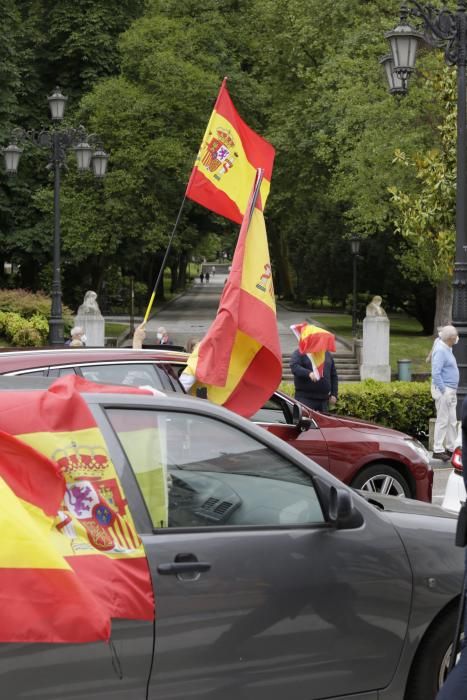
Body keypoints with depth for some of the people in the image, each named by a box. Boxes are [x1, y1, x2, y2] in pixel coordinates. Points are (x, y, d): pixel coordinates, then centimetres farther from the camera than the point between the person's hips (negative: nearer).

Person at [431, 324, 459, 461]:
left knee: (452, 421, 13)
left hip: (450, 391, 10)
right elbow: (436, 373, -24)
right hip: (443, 390, -10)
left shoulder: (447, 350, 13)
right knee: (443, 421, -7)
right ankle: (438, 450, -3)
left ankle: (451, 448, 19)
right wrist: (443, 391, -23)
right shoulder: (440, 351, -18)